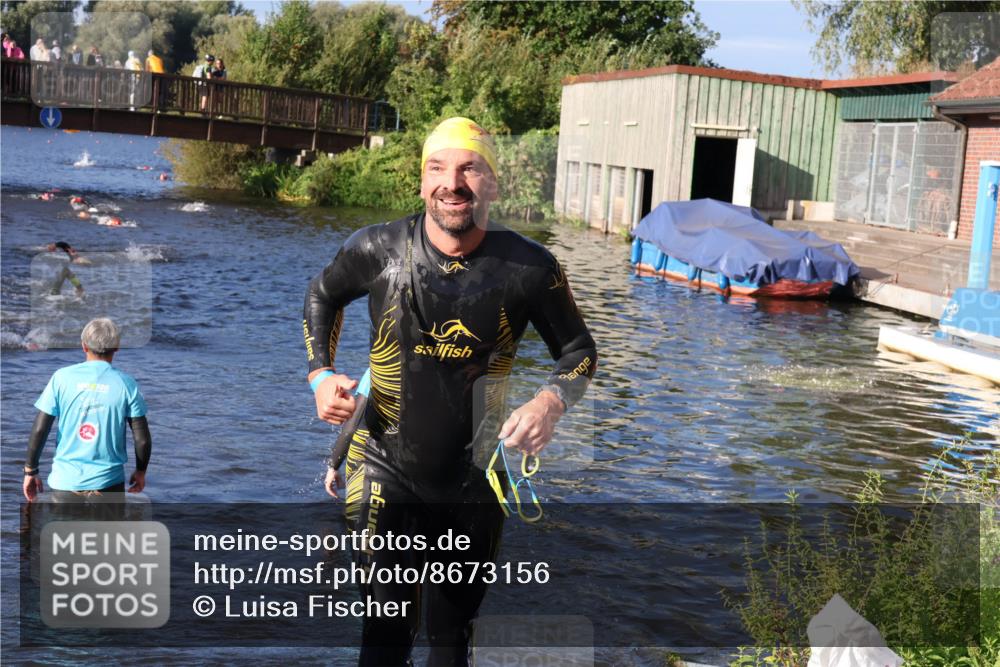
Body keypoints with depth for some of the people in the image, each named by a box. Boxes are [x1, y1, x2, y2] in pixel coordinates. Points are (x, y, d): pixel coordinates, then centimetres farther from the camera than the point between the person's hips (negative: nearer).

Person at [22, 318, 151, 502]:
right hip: (109, 482, -1)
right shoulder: (126, 384, -4)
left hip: (66, 480, 1)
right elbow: (142, 439, -3)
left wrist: (30, 471, 7)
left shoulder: (62, 377, -3)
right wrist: (140, 472, 13)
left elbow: (39, 430, -5)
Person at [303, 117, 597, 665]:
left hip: (473, 479, 1)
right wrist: (320, 374, -1)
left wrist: (551, 402, -18)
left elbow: (578, 350, 3)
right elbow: (322, 295, 13)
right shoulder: (379, 249, -9)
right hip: (384, 470, -1)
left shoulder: (529, 268, -11)